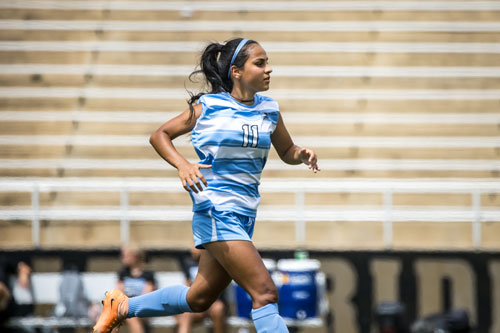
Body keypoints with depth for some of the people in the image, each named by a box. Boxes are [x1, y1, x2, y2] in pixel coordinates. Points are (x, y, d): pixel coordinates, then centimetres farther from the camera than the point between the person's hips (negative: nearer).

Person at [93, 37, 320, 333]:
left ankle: (122, 307, 35)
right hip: (215, 210, -7)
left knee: (199, 298, 16)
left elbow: (287, 152, 20)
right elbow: (160, 135, 4)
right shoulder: (207, 107, -6)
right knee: (265, 292, -17)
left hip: (244, 216, 7)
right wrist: (183, 165, -15)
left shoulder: (269, 110, 6)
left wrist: (302, 154, -4)